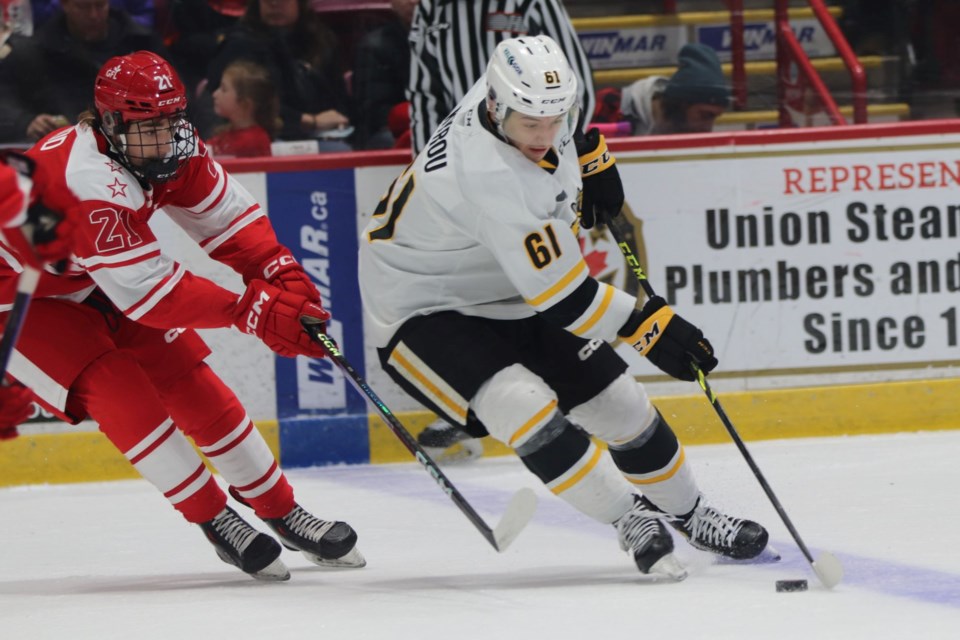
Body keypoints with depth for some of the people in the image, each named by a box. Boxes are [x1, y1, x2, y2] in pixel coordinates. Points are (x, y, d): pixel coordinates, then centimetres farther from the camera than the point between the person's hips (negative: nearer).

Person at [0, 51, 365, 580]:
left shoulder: (174, 149, -14)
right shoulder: (90, 182, -39)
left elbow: (227, 216, -5)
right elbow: (149, 291, -37)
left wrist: (283, 276, -21)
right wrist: (251, 310, -37)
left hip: (88, 286, 8)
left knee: (188, 380, 1)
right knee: (115, 387, -23)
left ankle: (281, 512, 11)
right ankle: (217, 523, -14)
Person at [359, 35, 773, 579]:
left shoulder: (530, 91, -14)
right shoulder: (489, 177, -37)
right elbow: (559, 296, -32)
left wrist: (591, 158, 9)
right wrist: (645, 324, -27)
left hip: (505, 292, 9)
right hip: (422, 308, -9)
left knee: (617, 400, 8)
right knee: (524, 407, -31)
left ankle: (688, 512, 28)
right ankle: (634, 523, -20)